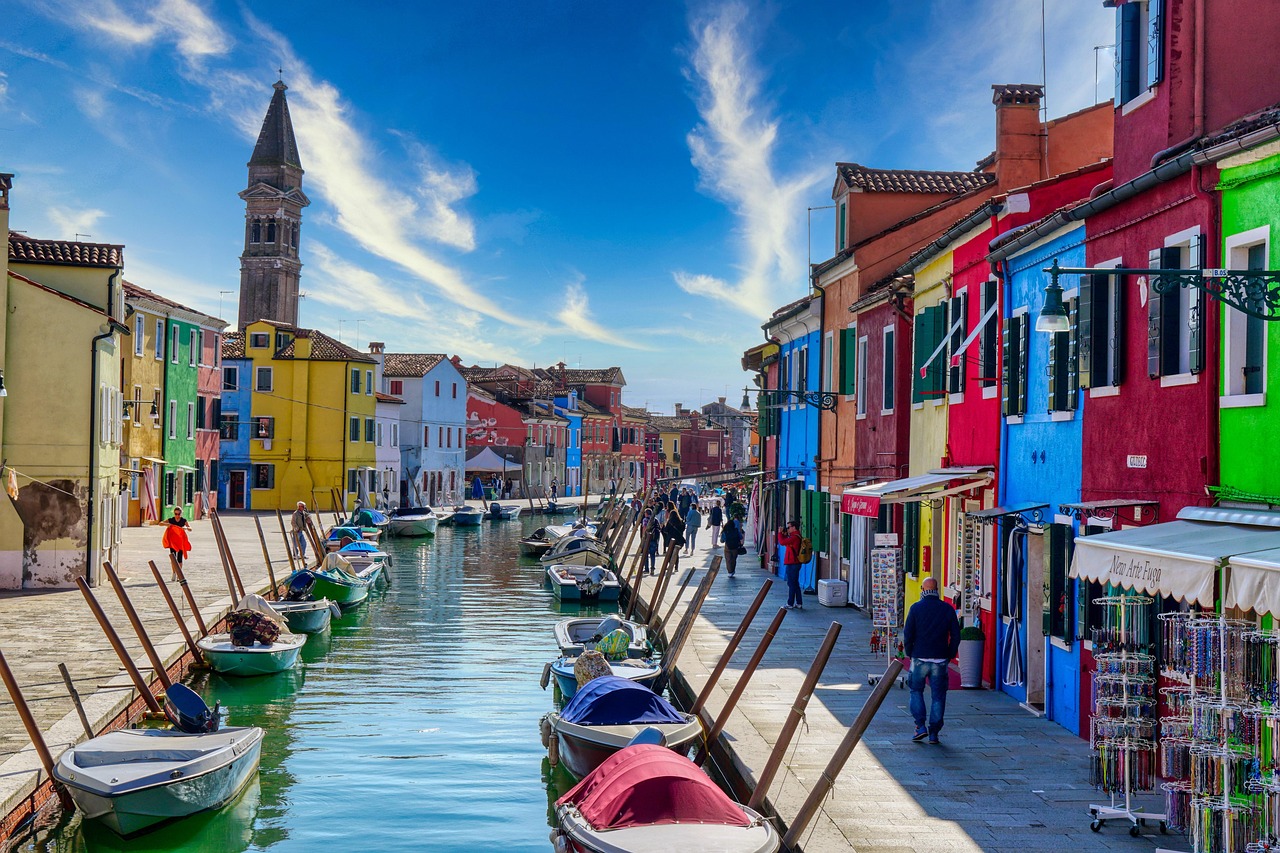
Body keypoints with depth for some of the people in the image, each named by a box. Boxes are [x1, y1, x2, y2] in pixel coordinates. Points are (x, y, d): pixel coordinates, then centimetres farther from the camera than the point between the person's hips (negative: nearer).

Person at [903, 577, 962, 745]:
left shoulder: (916, 608, -5)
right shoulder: (948, 609, 1)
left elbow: (908, 634, -5)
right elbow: (955, 636, 3)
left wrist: (909, 653, 8)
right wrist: (949, 655, 13)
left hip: (920, 658, -1)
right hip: (940, 660, 2)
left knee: (916, 690, 14)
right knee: (938, 695, 7)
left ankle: (920, 726, 4)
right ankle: (934, 733, 6)